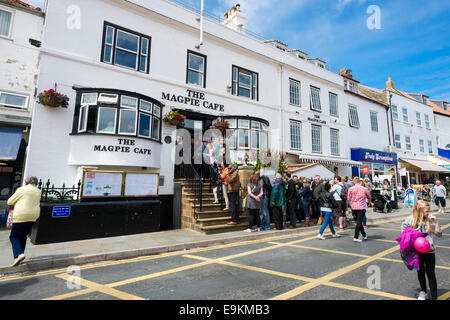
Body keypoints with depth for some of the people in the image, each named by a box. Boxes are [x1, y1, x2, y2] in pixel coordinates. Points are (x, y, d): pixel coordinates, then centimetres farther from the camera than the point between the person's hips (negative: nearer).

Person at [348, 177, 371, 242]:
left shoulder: (350, 189, -3)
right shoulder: (364, 189, -3)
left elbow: (349, 199, 1)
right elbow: (369, 197, 14)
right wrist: (369, 202, 36)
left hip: (354, 207, 2)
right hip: (361, 207, -2)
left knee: (358, 222, 18)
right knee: (359, 222, -2)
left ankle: (364, 234, 33)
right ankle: (356, 237, -8)